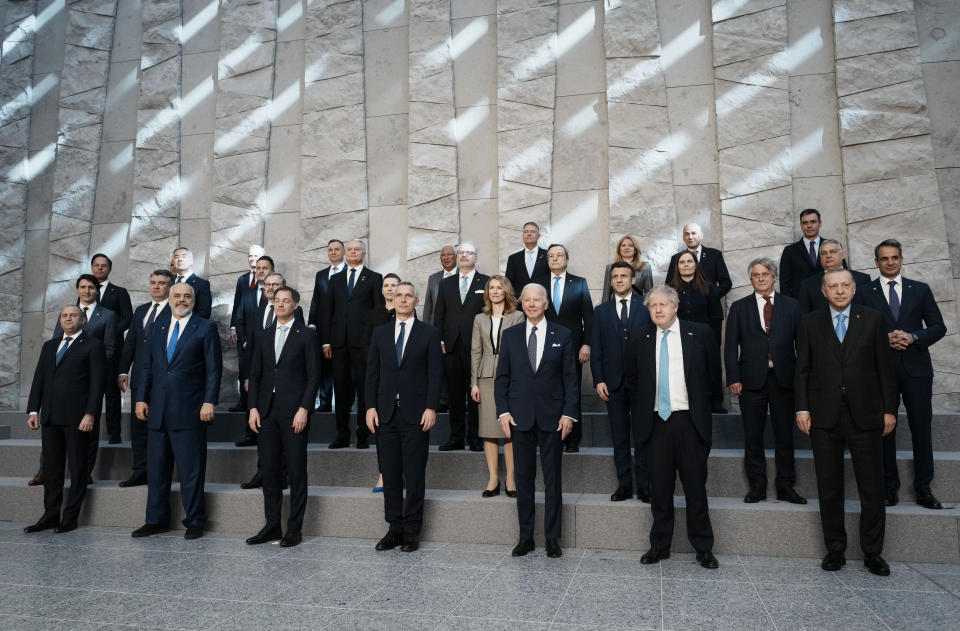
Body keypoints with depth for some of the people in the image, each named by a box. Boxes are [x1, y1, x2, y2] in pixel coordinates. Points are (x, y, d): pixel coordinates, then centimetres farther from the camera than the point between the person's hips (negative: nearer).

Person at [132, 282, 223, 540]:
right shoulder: (157, 328, 15)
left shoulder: (205, 328, 0)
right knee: (156, 468, 12)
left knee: (191, 469, 0)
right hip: (158, 410, 5)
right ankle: (156, 520, 24)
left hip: (189, 410, -5)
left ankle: (194, 521, 11)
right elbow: (147, 366, 16)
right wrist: (141, 398, 7)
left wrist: (209, 402, -12)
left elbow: (214, 369, -4)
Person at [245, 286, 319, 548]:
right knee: (269, 470, 9)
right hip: (267, 411, 5)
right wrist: (253, 408, 3)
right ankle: (272, 526, 20)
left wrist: (304, 409, -12)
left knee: (296, 472, 1)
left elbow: (313, 376, -4)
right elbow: (255, 375, 14)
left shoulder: (306, 335, 1)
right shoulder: (264, 336, 15)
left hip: (294, 411, -4)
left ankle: (294, 528, 9)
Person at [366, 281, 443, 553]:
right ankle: (395, 528, 18)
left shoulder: (429, 334, 3)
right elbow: (372, 372, 9)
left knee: (414, 475, 2)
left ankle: (412, 530, 13)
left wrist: (431, 408, -9)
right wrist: (371, 406, 0)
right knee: (390, 475, 8)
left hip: (416, 413, -3)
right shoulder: (380, 332, 11)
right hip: (386, 413, 3)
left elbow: (435, 374, -1)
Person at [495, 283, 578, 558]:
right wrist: (503, 411, -4)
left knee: (552, 479, 5)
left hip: (552, 418, -1)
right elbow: (502, 377, 6)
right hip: (520, 417, 1)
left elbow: (570, 378, 2)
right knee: (523, 478, 7)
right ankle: (525, 537, 18)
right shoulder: (510, 335, 7)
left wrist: (569, 413, -6)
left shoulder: (562, 335, 4)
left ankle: (552, 538, 17)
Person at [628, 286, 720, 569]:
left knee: (696, 487, 4)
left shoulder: (700, 333, 1)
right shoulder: (640, 341, 6)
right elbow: (633, 381, 17)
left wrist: (700, 405, 10)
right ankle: (659, 546, 21)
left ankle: (703, 548, 19)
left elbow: (714, 375, 9)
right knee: (659, 489, 9)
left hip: (690, 421, -1)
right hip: (656, 422, 2)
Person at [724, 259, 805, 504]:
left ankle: (786, 486, 17)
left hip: (784, 379, 0)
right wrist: (733, 378, -6)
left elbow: (801, 342, 5)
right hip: (752, 380, 0)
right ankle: (757, 485, 16)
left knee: (785, 435, 6)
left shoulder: (791, 306, 8)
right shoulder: (739, 307, 8)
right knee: (753, 436, 6)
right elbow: (731, 346, 3)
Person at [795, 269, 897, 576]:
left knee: (872, 487, 5)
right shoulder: (810, 323, 6)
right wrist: (802, 408, -1)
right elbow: (802, 369, 5)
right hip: (824, 416, 0)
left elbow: (885, 368, 5)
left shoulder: (873, 319, 6)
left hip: (865, 415, 0)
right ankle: (835, 548, 19)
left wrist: (890, 409, 1)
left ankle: (872, 552, 19)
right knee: (829, 487, 7)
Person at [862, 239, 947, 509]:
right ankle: (889, 486, 14)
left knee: (921, 428, 3)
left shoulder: (920, 290, 10)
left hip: (916, 368, 1)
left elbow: (938, 326, 7)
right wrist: (885, 339, -14)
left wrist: (913, 337, -10)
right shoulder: (865, 293, 4)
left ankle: (923, 487, 15)